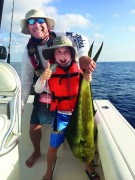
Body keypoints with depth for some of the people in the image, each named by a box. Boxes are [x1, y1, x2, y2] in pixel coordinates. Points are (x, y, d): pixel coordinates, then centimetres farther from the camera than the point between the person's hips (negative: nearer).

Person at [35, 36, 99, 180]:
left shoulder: (80, 71, -9)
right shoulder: (52, 74, -9)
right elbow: (38, 90, -4)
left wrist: (88, 80, -21)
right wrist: (42, 78, -25)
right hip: (61, 115, 0)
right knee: (53, 146, 7)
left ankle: (89, 168, 43)